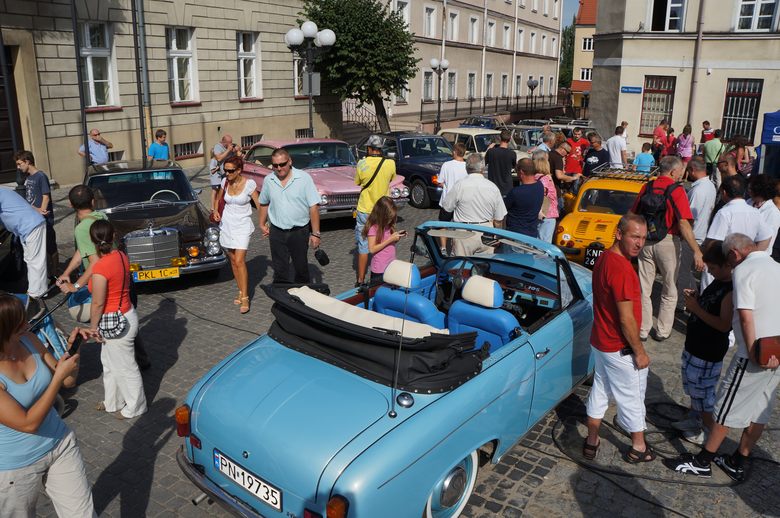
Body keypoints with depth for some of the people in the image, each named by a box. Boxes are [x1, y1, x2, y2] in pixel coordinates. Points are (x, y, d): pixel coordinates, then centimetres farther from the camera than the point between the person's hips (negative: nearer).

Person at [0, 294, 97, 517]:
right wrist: (58, 376, -25)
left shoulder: (28, 340, -11)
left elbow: (68, 381, 2)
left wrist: (72, 348, -15)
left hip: (60, 445, 5)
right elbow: (28, 423, -25)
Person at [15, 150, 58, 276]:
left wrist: (41, 215, -18)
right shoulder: (27, 178, 12)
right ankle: (47, 273, 23)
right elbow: (28, 200, 7)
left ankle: (55, 275, 9)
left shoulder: (41, 176, -11)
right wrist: (37, 210, -13)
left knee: (50, 248, 1)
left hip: (44, 220, -8)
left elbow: (46, 197, -14)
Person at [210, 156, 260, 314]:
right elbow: (219, 198, 18)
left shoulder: (249, 183, -14)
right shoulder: (225, 182, 0)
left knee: (240, 261, -14)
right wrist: (215, 210, 0)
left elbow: (259, 204, -11)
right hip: (226, 224, 5)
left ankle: (245, 298, -10)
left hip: (242, 226, -5)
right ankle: (241, 291, 24)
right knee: (233, 261, 11)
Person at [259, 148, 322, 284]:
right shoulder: (268, 180, 1)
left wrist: (315, 233, -14)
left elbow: (314, 206, -12)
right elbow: (264, 203, 17)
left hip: (300, 231, -2)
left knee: (301, 267, 13)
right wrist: (262, 224, 16)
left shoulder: (304, 178, -10)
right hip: (276, 232, 2)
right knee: (279, 270, 5)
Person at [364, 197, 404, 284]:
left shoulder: (389, 225, 6)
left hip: (392, 267, 7)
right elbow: (372, 249, -19)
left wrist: (397, 236, -6)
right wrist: (390, 239, -21)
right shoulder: (373, 228, -16)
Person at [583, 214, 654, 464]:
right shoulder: (622, 269, -29)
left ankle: (591, 442, 32)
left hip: (600, 340, 8)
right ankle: (638, 448, 30)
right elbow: (626, 319, -26)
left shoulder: (604, 258, 1)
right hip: (620, 349, -8)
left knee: (599, 391, 20)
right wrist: (640, 352, -14)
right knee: (632, 396, 11)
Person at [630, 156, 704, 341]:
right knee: (669, 291, 13)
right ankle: (662, 331, 19)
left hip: (645, 242, 4)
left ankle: (643, 330, 18)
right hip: (667, 243, -4)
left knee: (644, 289, 12)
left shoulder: (646, 187, 1)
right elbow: (684, 224, -20)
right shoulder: (676, 190, -13)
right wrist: (697, 251, -21)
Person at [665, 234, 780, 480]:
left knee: (727, 408, 4)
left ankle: (701, 462, 17)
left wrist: (753, 353, -16)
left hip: (758, 355, -8)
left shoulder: (744, 269, -12)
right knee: (760, 411, 16)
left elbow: (746, 316, -20)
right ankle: (737, 463, 30)